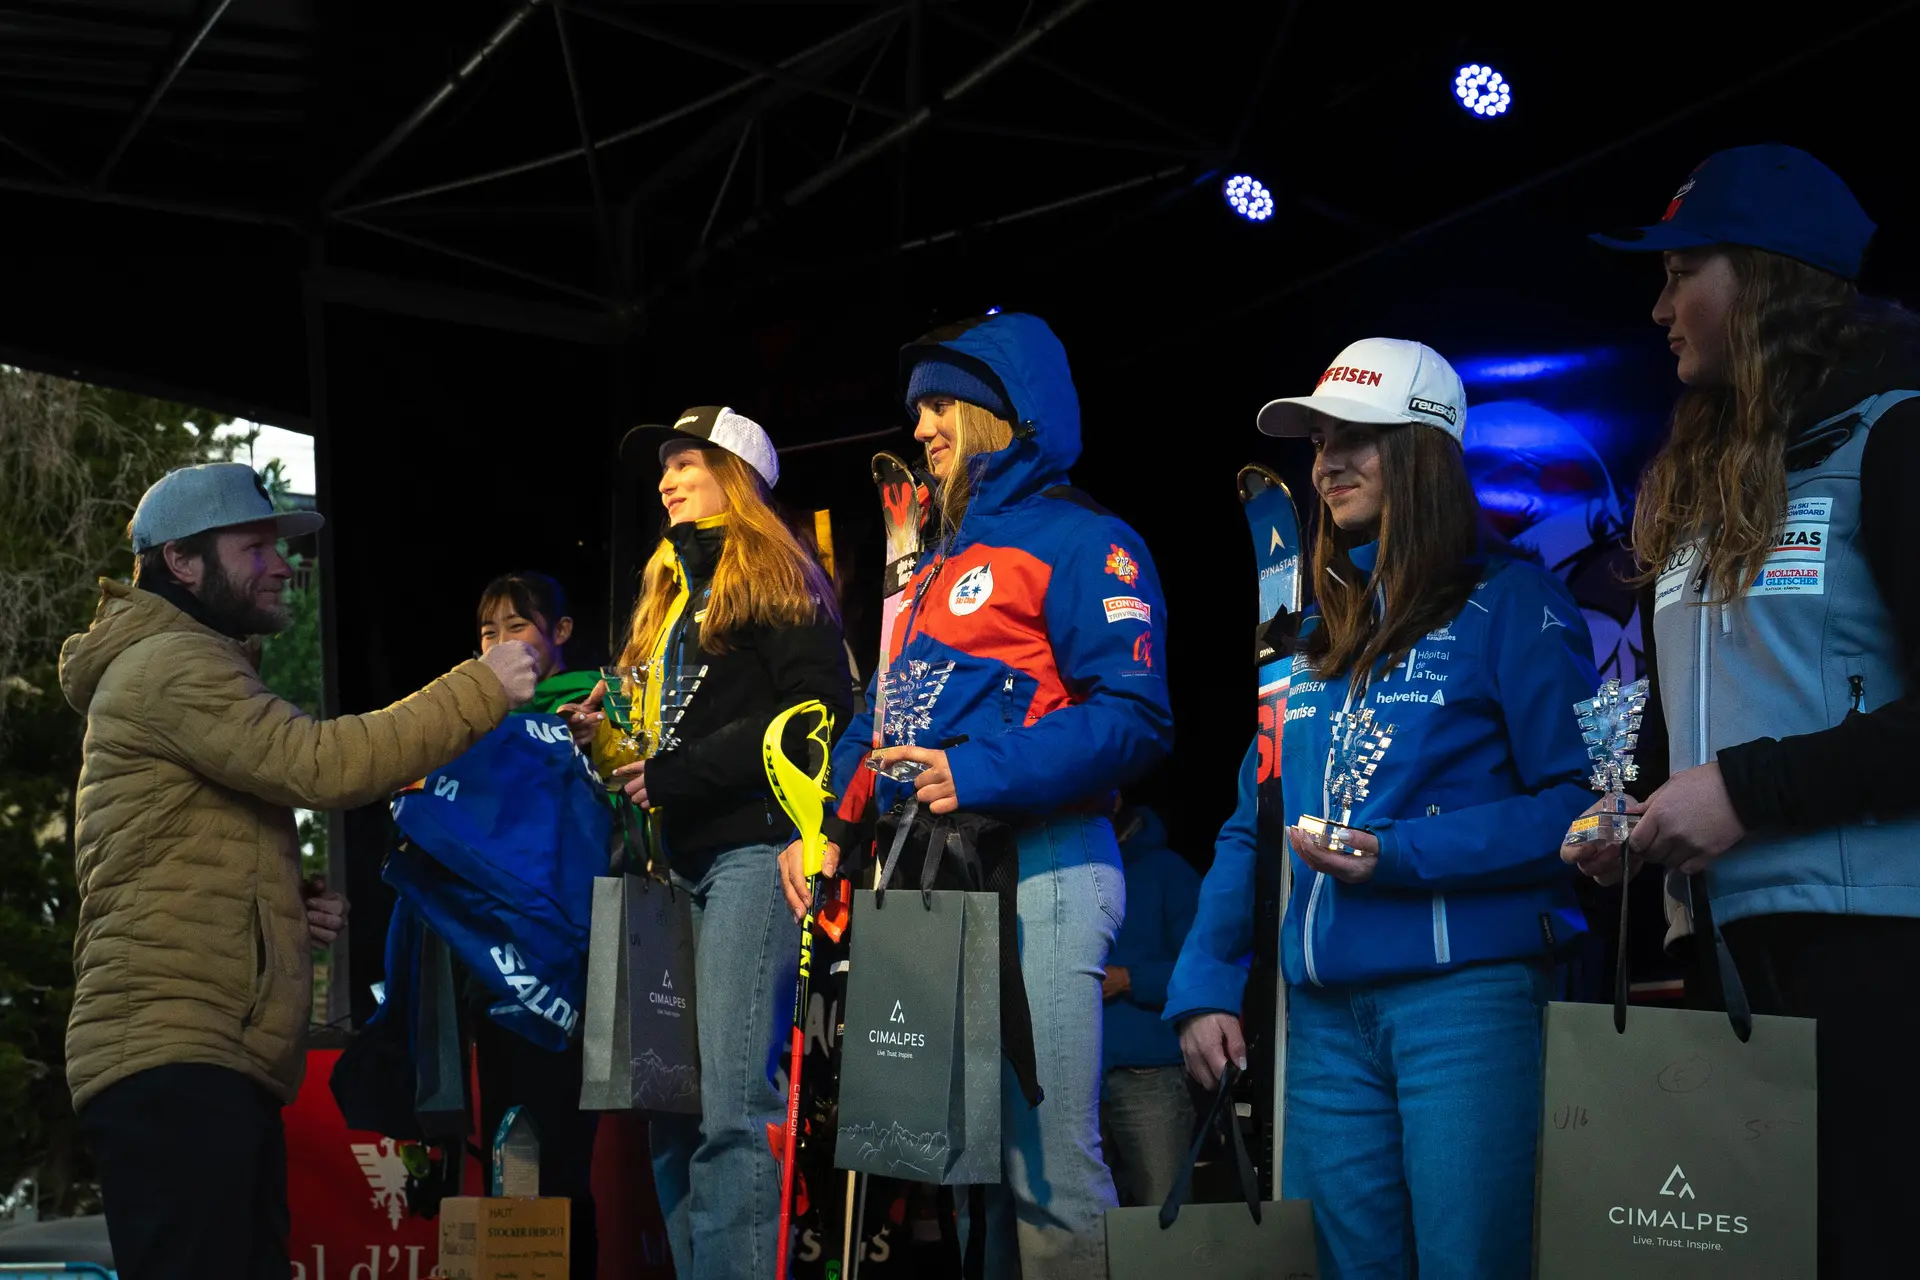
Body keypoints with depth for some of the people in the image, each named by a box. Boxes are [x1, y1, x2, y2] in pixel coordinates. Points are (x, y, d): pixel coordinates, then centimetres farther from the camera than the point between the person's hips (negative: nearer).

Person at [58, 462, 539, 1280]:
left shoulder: (190, 672, 27)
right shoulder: (169, 666, -7)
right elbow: (321, 765, -22)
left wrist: (280, 918, 14)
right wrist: (481, 689, -17)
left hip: (218, 1061, 11)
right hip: (177, 1061, -11)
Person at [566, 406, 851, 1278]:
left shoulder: (775, 581, 3)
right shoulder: (669, 593, 26)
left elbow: (820, 709, -10)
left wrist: (678, 774, -11)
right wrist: (615, 739, 9)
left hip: (753, 850, -8)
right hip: (679, 862, 8)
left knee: (730, 1105, -16)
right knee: (670, 1103, 2)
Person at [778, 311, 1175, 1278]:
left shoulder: (1080, 542, -2)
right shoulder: (937, 563, 24)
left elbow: (1134, 717, -14)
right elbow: (885, 718, 25)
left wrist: (980, 777, -23)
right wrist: (825, 826, 9)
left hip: (1035, 877, -8)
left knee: (1047, 1168, -11)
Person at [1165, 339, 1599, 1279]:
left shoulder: (1509, 602, -1)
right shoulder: (1315, 630, 17)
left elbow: (1577, 799, -9)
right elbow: (1251, 828, 17)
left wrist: (1399, 854, -16)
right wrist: (1204, 988, 8)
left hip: (1466, 989, -6)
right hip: (1326, 1007, 6)